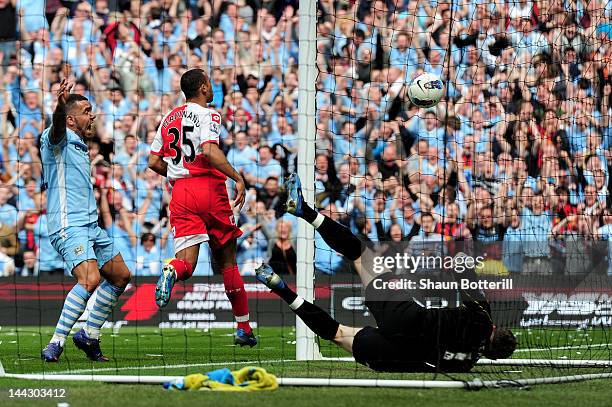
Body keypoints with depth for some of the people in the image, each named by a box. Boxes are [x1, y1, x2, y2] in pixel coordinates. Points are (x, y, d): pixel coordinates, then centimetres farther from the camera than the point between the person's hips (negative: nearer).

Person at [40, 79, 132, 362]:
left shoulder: (79, 146, 21)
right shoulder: (59, 139, -7)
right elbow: (57, 126, -33)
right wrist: (60, 105, -52)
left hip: (90, 225, 10)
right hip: (68, 226, -10)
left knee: (120, 275, 12)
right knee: (90, 279, -26)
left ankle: (89, 336, 21)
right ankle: (55, 344, -24)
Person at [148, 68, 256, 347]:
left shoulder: (168, 119, 16)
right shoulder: (208, 115, -3)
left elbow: (154, 162, 16)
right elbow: (209, 151, -20)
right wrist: (237, 177, -18)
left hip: (180, 191, 4)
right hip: (210, 187, -4)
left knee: (187, 262, -6)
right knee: (226, 260, 10)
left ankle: (171, 272, -45)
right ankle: (243, 328, 15)